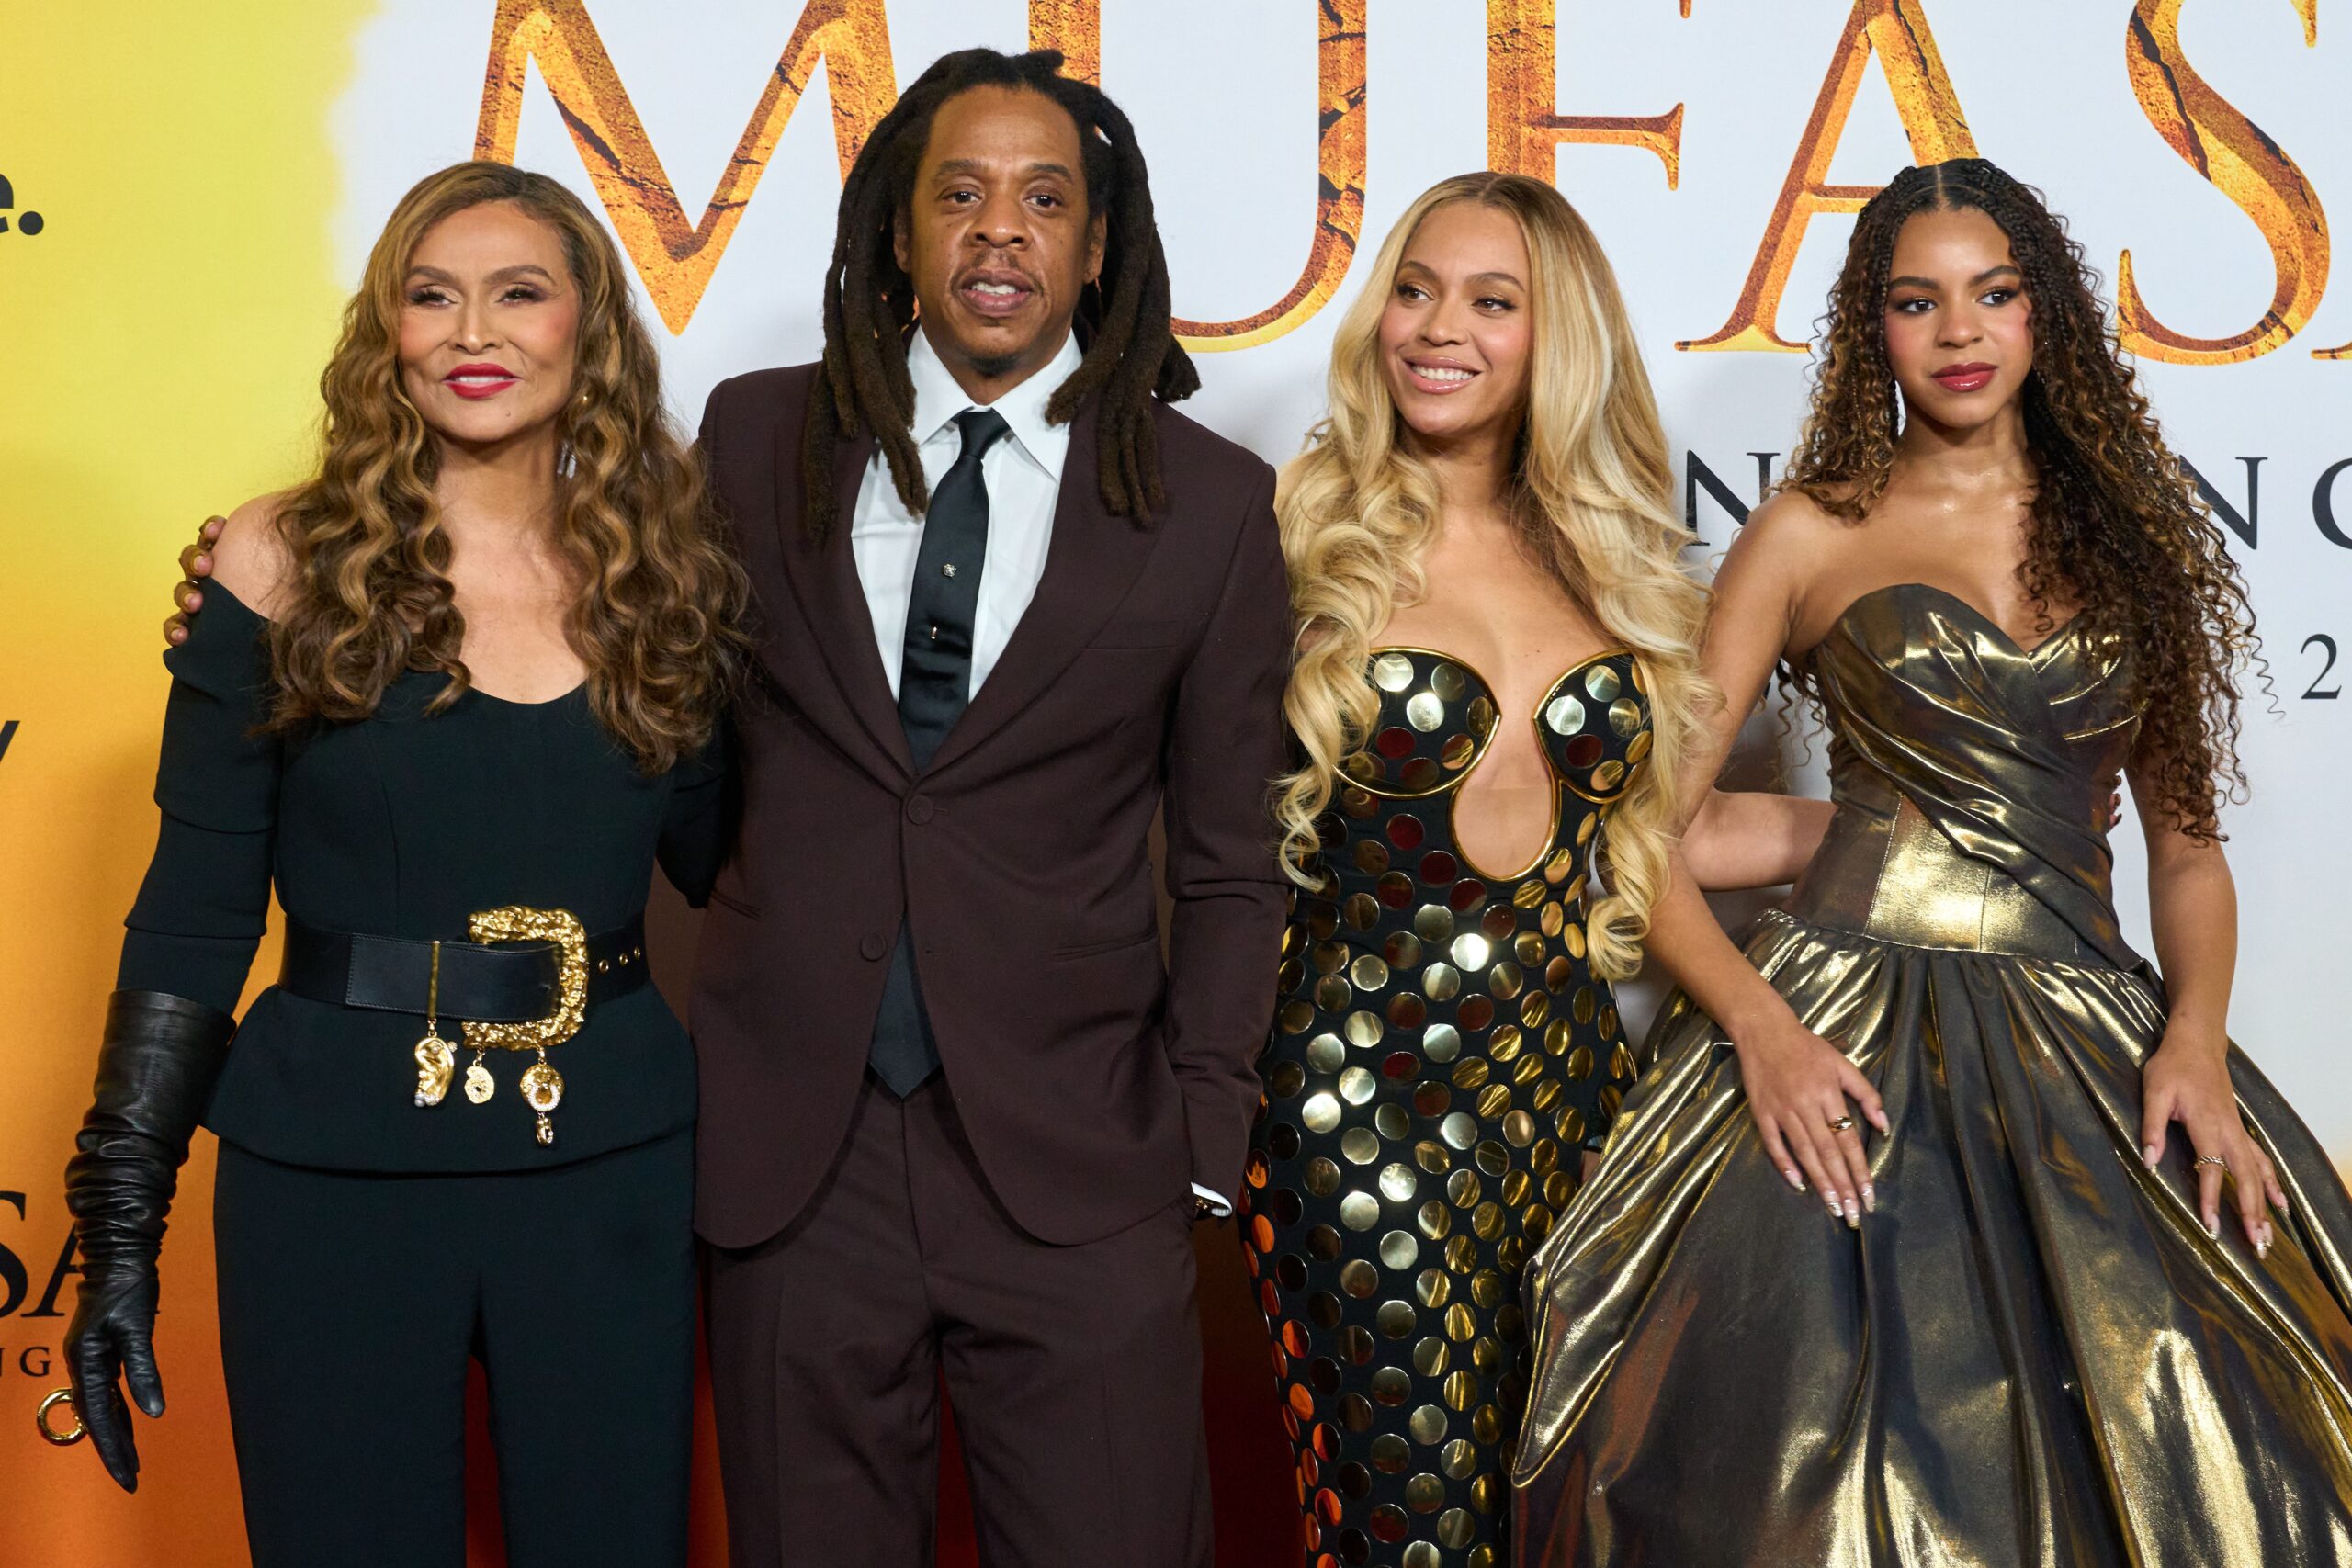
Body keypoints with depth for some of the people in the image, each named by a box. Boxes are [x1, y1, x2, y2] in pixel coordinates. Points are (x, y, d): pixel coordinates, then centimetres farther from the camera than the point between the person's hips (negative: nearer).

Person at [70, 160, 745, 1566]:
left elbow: (720, 855, 9)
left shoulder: (662, 577, 3)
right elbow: (194, 912, -2)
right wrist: (123, 1228, -3)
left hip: (613, 1169, 2)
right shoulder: (291, 565, -3)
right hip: (335, 1171, -2)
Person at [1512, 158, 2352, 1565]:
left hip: (2094, 1047, 3)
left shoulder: (2128, 535, 14)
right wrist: (1759, 1027, -13)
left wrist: (2199, 1038, -4)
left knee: (2188, 1449, -11)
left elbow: (2188, 842, 14)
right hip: (1845, 1045, -2)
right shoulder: (1813, 535, 6)